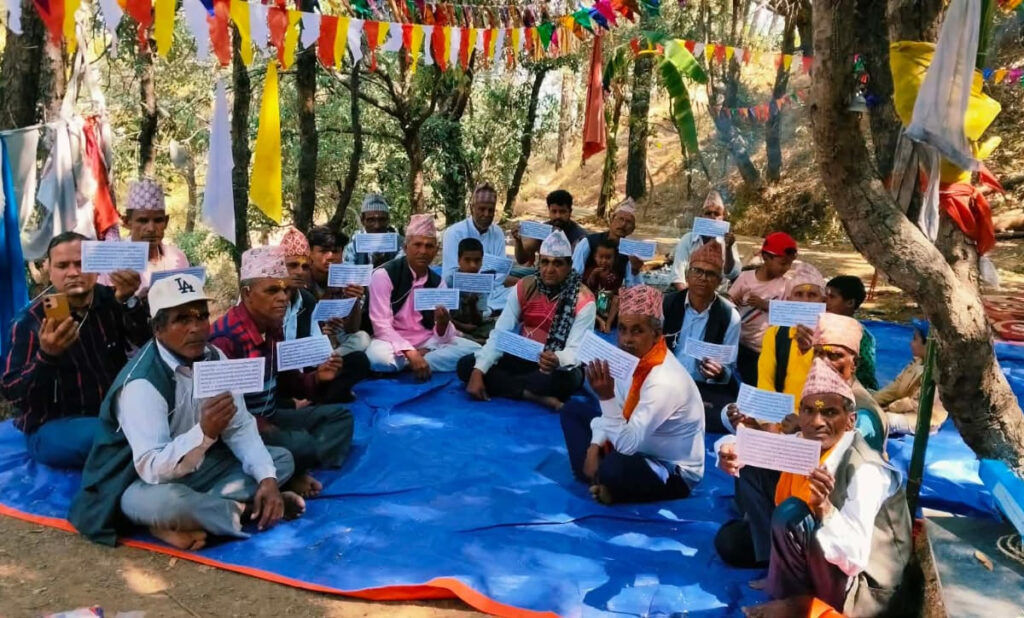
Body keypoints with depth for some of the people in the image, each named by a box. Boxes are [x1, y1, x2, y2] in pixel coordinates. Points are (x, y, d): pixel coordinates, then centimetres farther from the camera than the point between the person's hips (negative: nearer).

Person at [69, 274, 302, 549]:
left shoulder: (215, 358, -5)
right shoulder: (141, 382, -27)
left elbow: (241, 427, -5)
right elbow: (151, 467, -33)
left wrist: (267, 478, -19)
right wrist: (204, 433, -49)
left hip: (194, 468, 8)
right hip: (143, 482, -7)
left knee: (282, 459, 0)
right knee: (164, 502, -41)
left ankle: (189, 519, -16)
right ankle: (244, 510, -12)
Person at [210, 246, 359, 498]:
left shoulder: (274, 327, 5)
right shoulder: (226, 337, -23)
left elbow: (283, 380, 14)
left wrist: (316, 378, -5)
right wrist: (257, 427, -23)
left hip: (268, 416, 10)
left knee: (339, 415, 8)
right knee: (301, 443, -33)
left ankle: (298, 474, -14)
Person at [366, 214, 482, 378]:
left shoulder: (437, 281, 3)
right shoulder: (384, 275, -12)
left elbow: (443, 338, -2)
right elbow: (381, 326, -18)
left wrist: (443, 323, -27)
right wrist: (411, 353, -30)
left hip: (427, 341, 5)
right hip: (394, 342, -5)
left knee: (474, 350, -14)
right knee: (378, 358, -39)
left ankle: (413, 363, -18)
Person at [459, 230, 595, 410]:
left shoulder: (583, 300, -14)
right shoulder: (524, 287, -4)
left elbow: (576, 350, -21)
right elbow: (499, 334, -7)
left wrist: (558, 360, -46)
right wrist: (478, 371, -21)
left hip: (558, 367, -4)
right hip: (522, 359, 5)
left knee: (563, 379, -40)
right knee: (466, 365, -15)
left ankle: (500, 384, -21)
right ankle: (533, 395, -26)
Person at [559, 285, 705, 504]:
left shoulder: (665, 382, -33)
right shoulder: (633, 359, -9)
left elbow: (628, 444, -32)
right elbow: (616, 411, 4)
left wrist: (606, 397, -39)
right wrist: (594, 447, -8)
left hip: (672, 472, -9)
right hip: (637, 443, 9)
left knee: (614, 467, -40)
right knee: (573, 409, 9)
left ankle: (601, 480, -4)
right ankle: (596, 476, -4)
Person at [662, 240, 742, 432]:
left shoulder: (730, 316, -3)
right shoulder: (667, 303, 3)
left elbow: (730, 369, -1)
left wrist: (719, 373, -24)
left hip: (708, 388, 0)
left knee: (722, 417, -30)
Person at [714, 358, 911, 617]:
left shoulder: (865, 471, -29)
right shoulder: (800, 444, -10)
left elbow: (854, 560, -35)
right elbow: (744, 445, 1)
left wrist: (824, 509, -52)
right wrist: (729, 452, -23)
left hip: (859, 589, -6)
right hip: (816, 548, 7)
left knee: (793, 512, -31)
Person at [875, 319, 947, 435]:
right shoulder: (917, 363, 6)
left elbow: (916, 403, -25)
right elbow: (895, 387, 6)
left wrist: (888, 408, -22)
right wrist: (872, 401, -5)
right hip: (906, 410, 9)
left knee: (887, 419, -31)